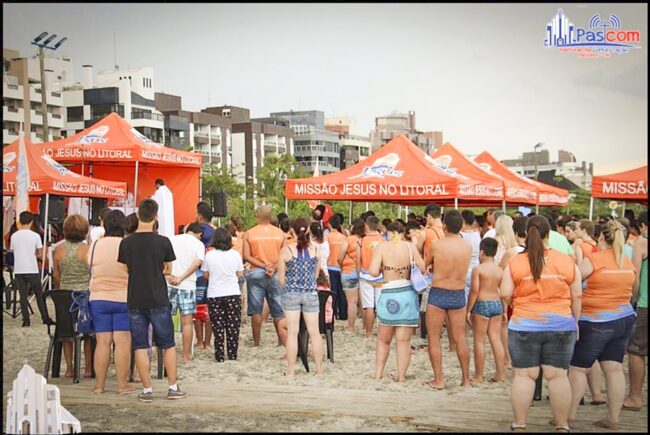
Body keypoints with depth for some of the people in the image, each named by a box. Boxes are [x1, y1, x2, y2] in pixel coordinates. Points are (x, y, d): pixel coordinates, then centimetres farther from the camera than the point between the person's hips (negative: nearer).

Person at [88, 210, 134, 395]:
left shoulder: (95, 246, -2)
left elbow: (90, 269, 10)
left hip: (98, 299, 3)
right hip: (124, 299, -2)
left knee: (102, 341, 6)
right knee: (123, 341, 1)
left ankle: (99, 384, 11)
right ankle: (122, 384, 3)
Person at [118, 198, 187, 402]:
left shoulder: (126, 243, -3)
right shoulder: (163, 242, -8)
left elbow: (125, 270, 7)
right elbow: (168, 270, 2)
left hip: (135, 301, 1)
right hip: (158, 301, -1)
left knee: (140, 346, 7)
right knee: (168, 344, 10)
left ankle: (147, 390, 8)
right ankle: (173, 387, 13)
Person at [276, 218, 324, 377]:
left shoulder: (286, 250, -7)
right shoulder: (315, 249, -2)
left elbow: (281, 278, -2)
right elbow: (316, 274, 5)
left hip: (291, 294, -1)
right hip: (311, 293, 2)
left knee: (292, 332, 4)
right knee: (314, 332, 8)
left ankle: (290, 370, 8)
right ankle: (319, 368, 14)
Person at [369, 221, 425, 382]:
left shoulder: (382, 247, -5)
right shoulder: (410, 246, -1)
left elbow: (373, 272, -13)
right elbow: (422, 269, 0)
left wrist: (384, 269, 8)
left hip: (389, 295, -1)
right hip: (408, 294, 1)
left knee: (383, 340, 16)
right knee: (404, 340, 6)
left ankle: (378, 374, 21)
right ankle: (401, 376, 6)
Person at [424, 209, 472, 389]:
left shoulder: (436, 245, -12)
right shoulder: (468, 247, -4)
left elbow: (424, 264, 4)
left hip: (438, 294, -3)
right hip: (459, 295, 3)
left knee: (433, 339, 7)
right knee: (460, 339, 13)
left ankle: (438, 380, 7)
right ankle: (466, 379, 19)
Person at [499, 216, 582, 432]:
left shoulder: (515, 263, -5)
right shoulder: (568, 262, 0)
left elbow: (505, 295, -6)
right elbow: (576, 297, 5)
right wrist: (575, 322, 17)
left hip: (524, 326, -1)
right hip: (561, 326, 1)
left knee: (524, 375, 5)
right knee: (557, 375, 7)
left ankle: (519, 425, 10)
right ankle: (562, 426, 14)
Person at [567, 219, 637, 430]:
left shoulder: (593, 259, -14)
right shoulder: (628, 263, 5)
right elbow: (631, 290, 15)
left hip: (596, 322, -6)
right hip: (624, 318, 6)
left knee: (577, 368, 3)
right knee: (614, 369, 8)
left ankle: (570, 416, 5)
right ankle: (613, 419, 11)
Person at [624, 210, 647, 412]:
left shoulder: (642, 242, -6)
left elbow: (635, 276, -9)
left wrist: (636, 298, 4)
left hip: (645, 305, -5)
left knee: (636, 350, 4)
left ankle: (635, 397, 7)